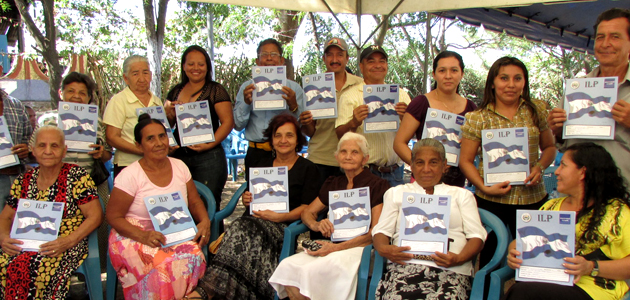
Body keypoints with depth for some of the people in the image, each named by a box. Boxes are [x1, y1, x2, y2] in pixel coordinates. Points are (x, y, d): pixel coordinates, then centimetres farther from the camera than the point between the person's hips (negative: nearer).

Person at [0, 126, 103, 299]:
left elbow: (95, 215, -7)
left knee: (25, 268, -31)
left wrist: (68, 241, -18)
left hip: (68, 245, -4)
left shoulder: (76, 176, -3)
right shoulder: (23, 181, 12)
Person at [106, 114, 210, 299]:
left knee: (194, 255, -29)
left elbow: (195, 202, 13)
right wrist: (143, 236, -22)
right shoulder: (130, 176, -8)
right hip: (134, 237, -4)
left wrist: (205, 221, -8)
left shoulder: (179, 166, 7)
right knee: (164, 264, -34)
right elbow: (113, 216, -6)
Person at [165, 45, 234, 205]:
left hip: (208, 158, -5)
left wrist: (209, 144, -18)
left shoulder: (215, 90, -1)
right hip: (179, 156, 5)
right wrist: (170, 112, -2)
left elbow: (228, 121, -9)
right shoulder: (176, 91, 14)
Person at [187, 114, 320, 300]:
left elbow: (307, 207, -2)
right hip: (257, 221, 4)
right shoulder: (262, 166, 23)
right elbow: (251, 199, 27)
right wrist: (246, 200, 2)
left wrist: (279, 216, -16)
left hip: (285, 227, -4)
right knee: (243, 228, -32)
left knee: (244, 229, -32)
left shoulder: (307, 168, 8)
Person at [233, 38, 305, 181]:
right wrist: (246, 103, -11)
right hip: (255, 153, 1)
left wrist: (293, 106, -18)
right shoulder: (247, 87, 11)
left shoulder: (294, 88, 7)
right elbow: (238, 125, 4)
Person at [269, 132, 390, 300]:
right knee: (287, 267, -24)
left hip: (359, 247, -5)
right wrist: (316, 225, -4)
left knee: (315, 271, -33)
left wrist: (337, 247, -17)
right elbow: (307, 212, 21)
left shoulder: (377, 185, 0)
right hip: (332, 245, 5)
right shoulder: (333, 184, 17)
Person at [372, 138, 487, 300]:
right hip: (404, 266, 0)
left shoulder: (462, 194, 25)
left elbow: (476, 235, 12)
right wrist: (383, 249, -7)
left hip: (450, 270, 0)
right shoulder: (396, 193, 27)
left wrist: (460, 258, -10)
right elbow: (381, 231, 17)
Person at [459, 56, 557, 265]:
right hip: (490, 200, -2)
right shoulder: (477, 118, -2)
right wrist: (484, 188, -13)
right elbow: (466, 161, 0)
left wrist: (540, 167, -5)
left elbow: (549, 147, 15)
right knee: (490, 257, 7)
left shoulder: (537, 111, 6)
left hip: (532, 198, 2)